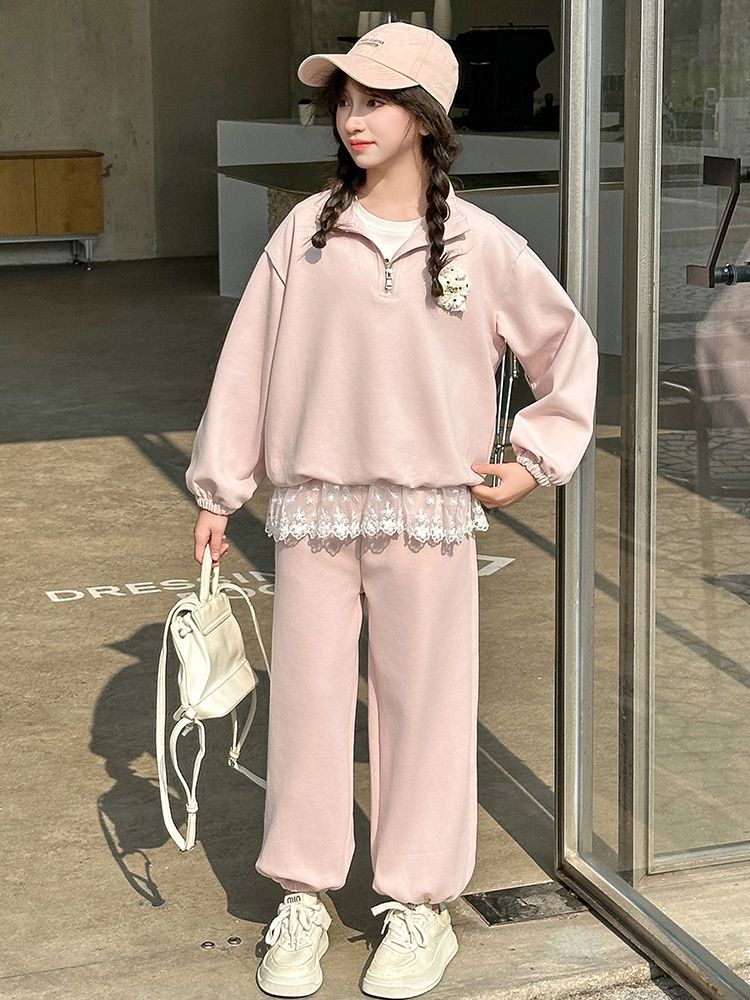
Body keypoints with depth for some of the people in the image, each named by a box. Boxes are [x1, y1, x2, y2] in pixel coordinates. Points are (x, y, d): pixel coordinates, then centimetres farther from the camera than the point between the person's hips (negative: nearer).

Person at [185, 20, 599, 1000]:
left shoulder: (483, 245, -1)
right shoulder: (305, 231, 2)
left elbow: (569, 348, 11)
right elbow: (248, 359, 5)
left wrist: (537, 461, 6)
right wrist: (218, 491, 5)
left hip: (429, 509, -1)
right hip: (313, 505, 1)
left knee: (424, 700, 6)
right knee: (307, 695, 7)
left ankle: (419, 903, 20)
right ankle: (303, 897, 21)